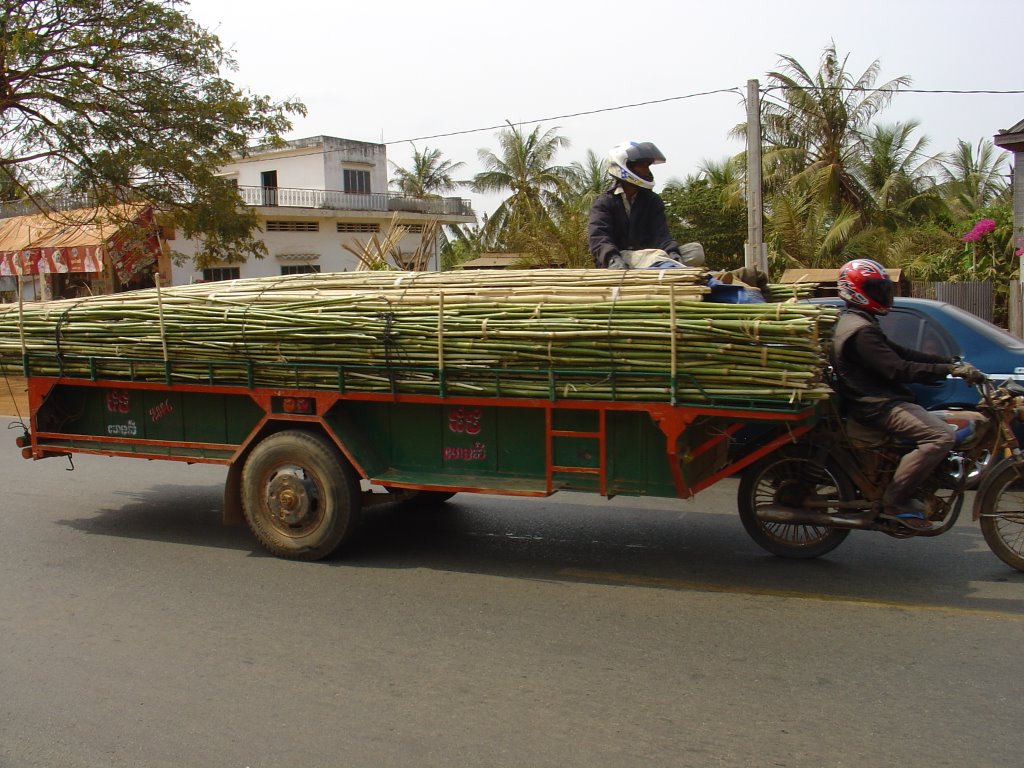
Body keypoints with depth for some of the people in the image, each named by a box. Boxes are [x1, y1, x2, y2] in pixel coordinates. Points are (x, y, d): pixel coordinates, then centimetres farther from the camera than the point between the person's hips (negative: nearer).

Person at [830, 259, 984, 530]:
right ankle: (894, 502, -19)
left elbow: (900, 353, 19)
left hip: (881, 401, 11)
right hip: (877, 406, -11)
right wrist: (950, 370, -22)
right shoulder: (860, 330, -17)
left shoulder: (859, 323, 19)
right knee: (940, 437, -24)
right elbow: (898, 370, -24)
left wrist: (951, 363, 11)